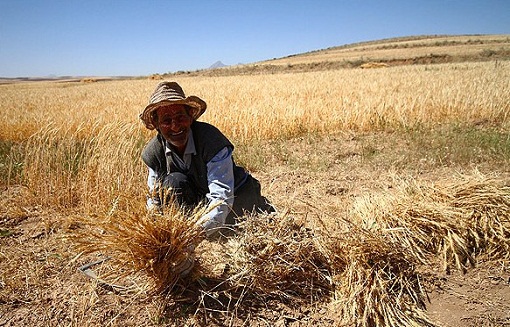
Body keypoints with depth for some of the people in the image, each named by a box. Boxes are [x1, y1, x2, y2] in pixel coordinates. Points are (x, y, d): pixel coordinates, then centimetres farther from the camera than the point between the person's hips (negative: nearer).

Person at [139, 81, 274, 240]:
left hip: (236, 199, -1)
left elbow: (222, 198, -38)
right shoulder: (152, 153, -14)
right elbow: (155, 199, -5)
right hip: (200, 200, 2)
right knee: (174, 182, -26)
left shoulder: (210, 137, -30)